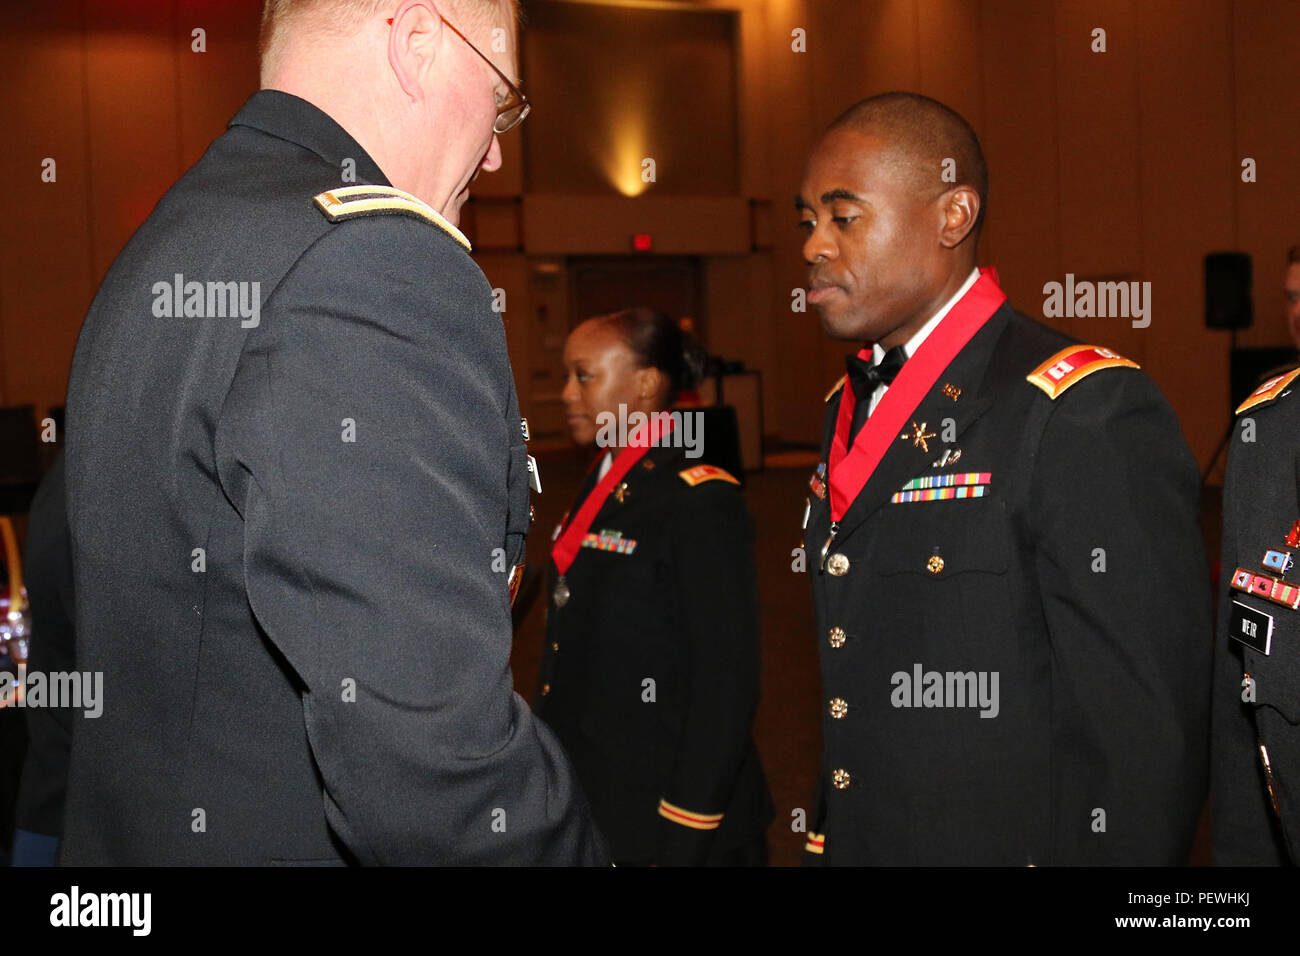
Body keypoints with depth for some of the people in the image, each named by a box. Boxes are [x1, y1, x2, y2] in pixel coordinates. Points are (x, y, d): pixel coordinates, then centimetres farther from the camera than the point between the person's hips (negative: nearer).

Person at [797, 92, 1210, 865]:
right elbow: (851, 692, 12)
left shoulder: (1090, 414, -18)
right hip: (854, 840, 7)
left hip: (1008, 843, -7)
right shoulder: (849, 407, 9)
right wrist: (824, 842, 8)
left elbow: (1144, 741, -21)